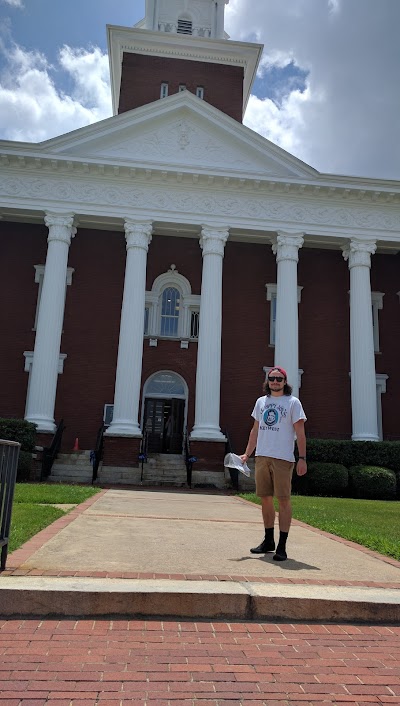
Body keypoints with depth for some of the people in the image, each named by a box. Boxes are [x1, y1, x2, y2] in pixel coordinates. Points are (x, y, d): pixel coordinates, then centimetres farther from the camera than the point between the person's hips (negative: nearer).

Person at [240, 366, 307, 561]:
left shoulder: (293, 402, 0)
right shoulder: (261, 402, 15)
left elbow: (300, 433, -3)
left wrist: (302, 458, -10)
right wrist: (247, 454, 13)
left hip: (282, 458, -5)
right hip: (261, 457, 5)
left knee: (283, 500, -3)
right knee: (265, 499, 11)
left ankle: (282, 546, 2)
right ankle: (268, 541, 24)